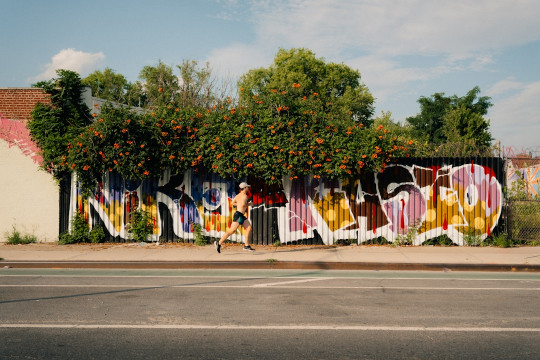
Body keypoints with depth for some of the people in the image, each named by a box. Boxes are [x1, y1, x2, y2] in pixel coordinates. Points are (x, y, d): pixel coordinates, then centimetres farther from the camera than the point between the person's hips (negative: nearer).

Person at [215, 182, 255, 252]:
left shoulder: (238, 195, 15)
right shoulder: (244, 195, -11)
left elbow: (232, 203, 16)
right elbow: (243, 204, -25)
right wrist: (249, 204, -7)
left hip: (241, 216, 11)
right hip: (239, 215, -11)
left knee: (249, 227, 11)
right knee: (232, 230, -12)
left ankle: (246, 245, 12)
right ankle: (219, 243, -8)